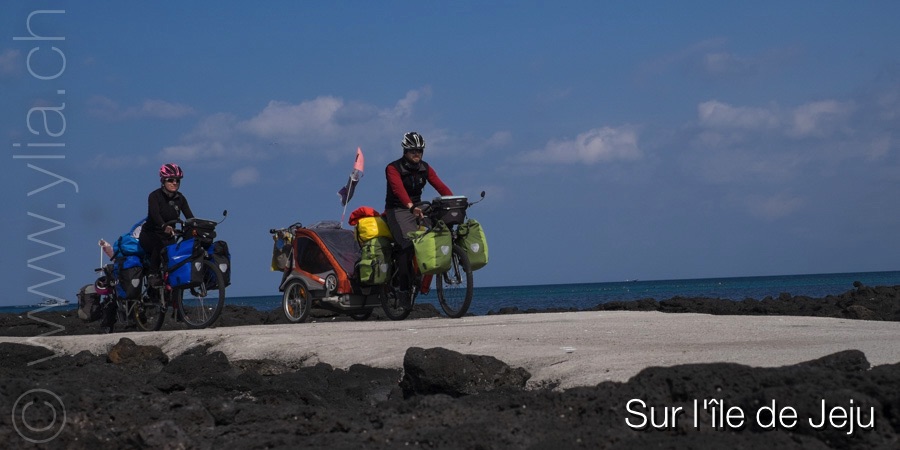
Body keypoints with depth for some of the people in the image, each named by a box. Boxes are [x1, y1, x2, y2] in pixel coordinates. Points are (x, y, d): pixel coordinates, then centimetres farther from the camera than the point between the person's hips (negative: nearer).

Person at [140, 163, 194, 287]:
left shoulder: (180, 198, 3)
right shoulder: (155, 196, -13)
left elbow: (189, 217, -6)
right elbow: (155, 214, -31)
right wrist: (164, 226, -51)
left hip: (168, 236, 5)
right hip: (150, 235, -5)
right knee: (159, 245, -36)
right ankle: (152, 275, -27)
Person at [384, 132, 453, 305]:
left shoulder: (425, 168, 7)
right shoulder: (393, 168, -11)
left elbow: (440, 186, -6)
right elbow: (398, 189, -29)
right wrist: (411, 207, -47)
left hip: (417, 209, 6)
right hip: (398, 210, -6)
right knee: (408, 243, -25)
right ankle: (403, 288, -23)